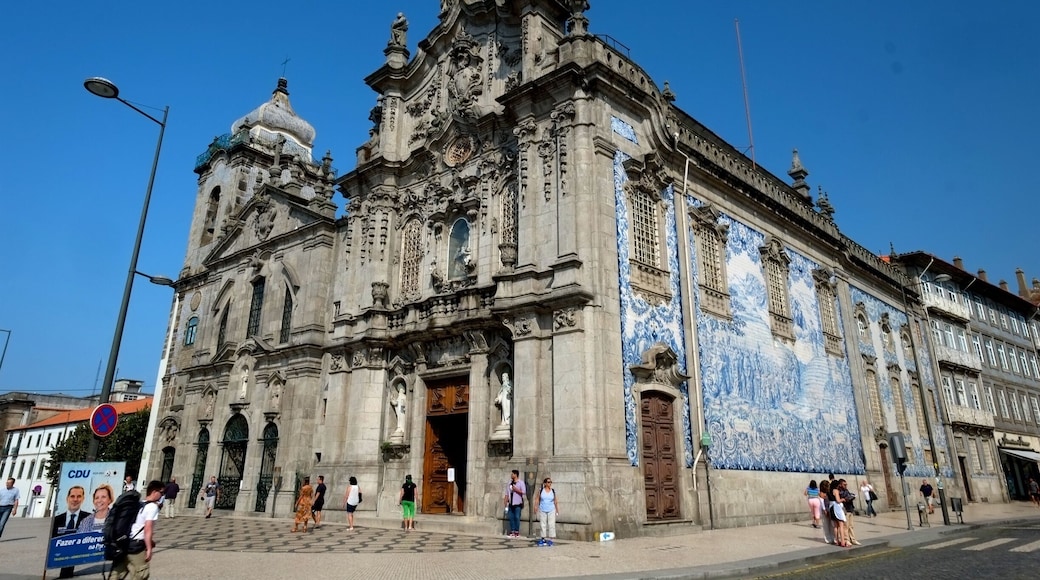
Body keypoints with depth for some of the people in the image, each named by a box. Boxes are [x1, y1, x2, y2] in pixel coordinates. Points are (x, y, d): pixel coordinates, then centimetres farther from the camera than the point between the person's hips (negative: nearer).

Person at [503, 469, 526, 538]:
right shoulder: (510, 483, 12)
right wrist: (506, 503, 7)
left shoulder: (521, 483, -1)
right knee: (511, 517, 3)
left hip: (517, 504, -5)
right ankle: (512, 532, 9)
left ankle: (517, 532, 2)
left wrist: (516, 489, -13)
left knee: (517, 517, -6)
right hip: (511, 504, 5)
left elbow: (524, 492, -10)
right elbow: (507, 494, 12)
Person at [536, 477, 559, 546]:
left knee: (551, 525, -7)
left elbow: (555, 502, 8)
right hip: (542, 511, 0)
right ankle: (543, 539, 14)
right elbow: (538, 500, 4)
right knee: (543, 525, 5)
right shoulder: (540, 491, 0)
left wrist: (557, 511, 6)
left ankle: (550, 539, -1)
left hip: (551, 510, 0)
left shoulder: (553, 491, 3)